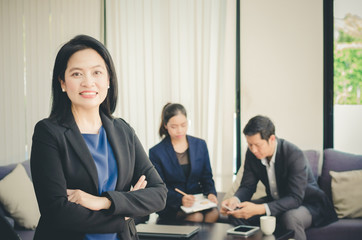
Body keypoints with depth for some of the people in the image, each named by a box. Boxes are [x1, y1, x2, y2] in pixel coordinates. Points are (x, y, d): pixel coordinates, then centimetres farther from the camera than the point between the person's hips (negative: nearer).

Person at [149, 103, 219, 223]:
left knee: (214, 213, -28)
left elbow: (207, 177, 13)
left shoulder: (200, 145, 9)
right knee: (196, 217, -32)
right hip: (171, 206, -3)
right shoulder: (156, 152, -2)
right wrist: (180, 199, -22)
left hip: (197, 200, 4)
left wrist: (211, 193, -9)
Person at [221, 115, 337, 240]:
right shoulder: (252, 153, -9)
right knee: (236, 214, -13)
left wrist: (260, 209, -46)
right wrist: (235, 200, -28)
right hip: (275, 201, 6)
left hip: (305, 203, -6)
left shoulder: (295, 155, -29)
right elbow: (247, 186, -3)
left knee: (291, 218, -39)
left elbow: (295, 198, -33)